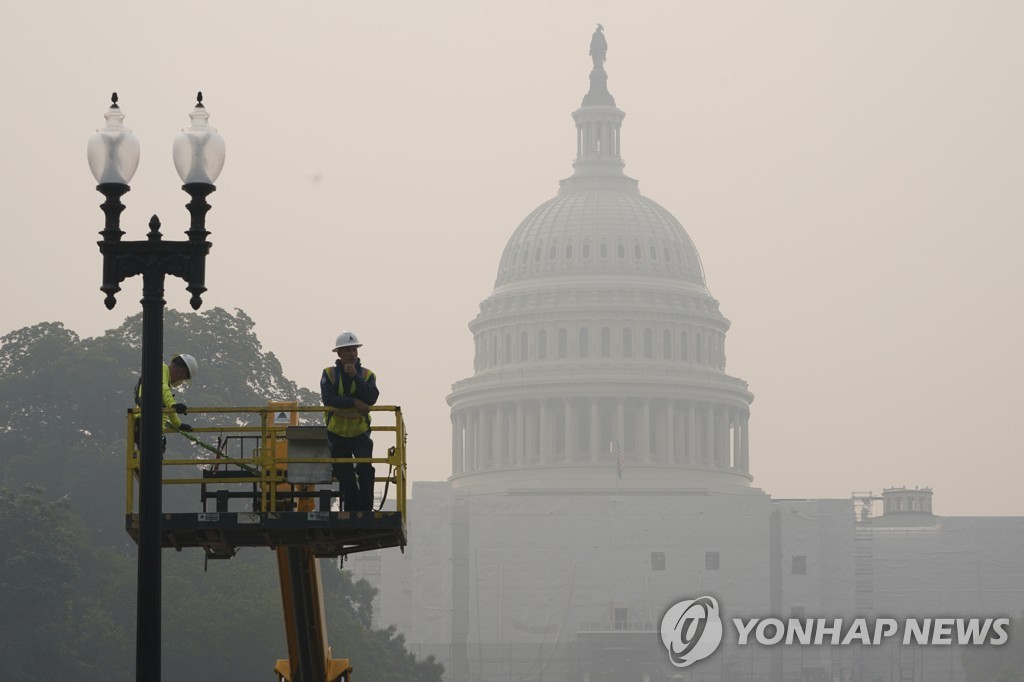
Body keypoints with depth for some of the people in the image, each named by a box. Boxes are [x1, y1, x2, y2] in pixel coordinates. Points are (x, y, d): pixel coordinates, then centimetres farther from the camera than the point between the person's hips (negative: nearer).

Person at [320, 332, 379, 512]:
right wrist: (354, 402, -26)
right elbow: (328, 398, -19)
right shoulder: (329, 374, -2)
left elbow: (371, 398, -18)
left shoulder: (367, 375, 0)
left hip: (360, 431, 0)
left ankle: (365, 509, -13)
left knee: (365, 470, -17)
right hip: (337, 433, 0)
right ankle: (350, 511, 15)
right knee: (344, 476, 5)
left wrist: (355, 377, -24)